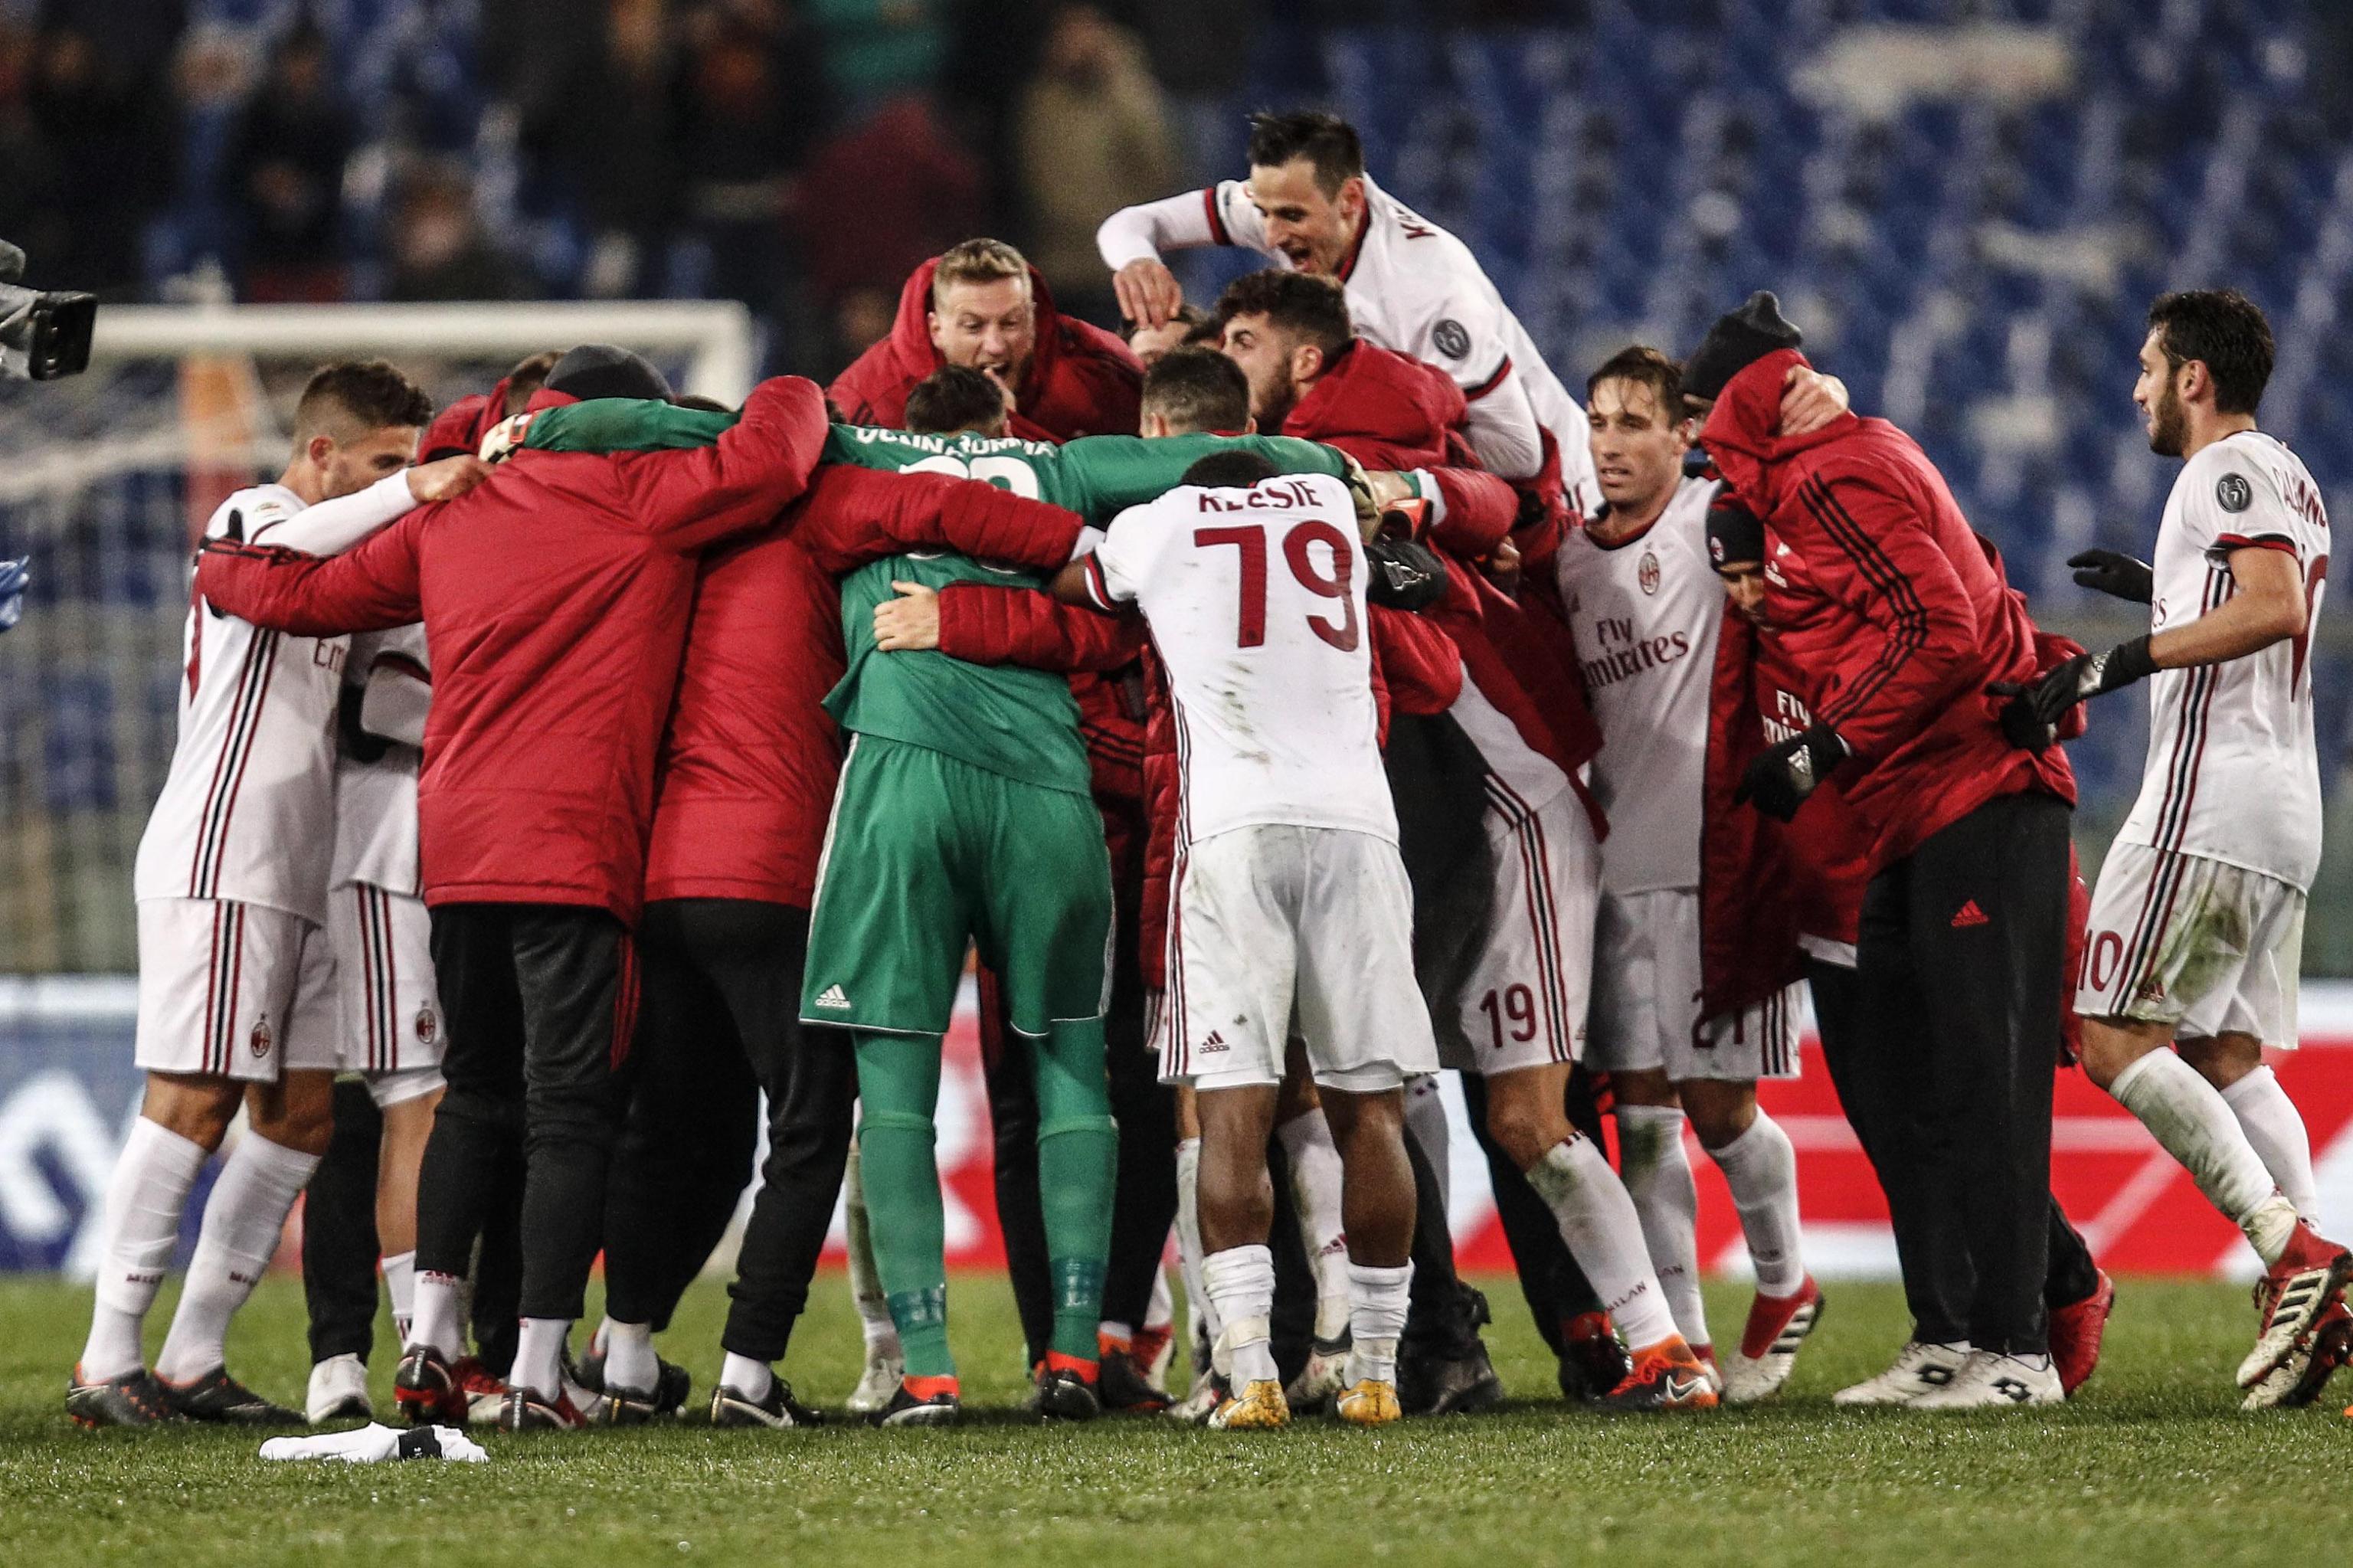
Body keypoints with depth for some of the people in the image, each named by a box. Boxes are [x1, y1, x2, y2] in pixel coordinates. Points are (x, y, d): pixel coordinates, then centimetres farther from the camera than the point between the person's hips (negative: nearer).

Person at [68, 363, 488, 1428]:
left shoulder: (341, 546, 23)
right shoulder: (249, 516, -4)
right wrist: (412, 490, -31)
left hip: (298, 875, 9)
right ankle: (106, 1363, -12)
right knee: (195, 1098, -13)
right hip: (216, 860, -9)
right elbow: (278, 553, -29)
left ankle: (191, 1360, 7)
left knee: (302, 1110, 4)